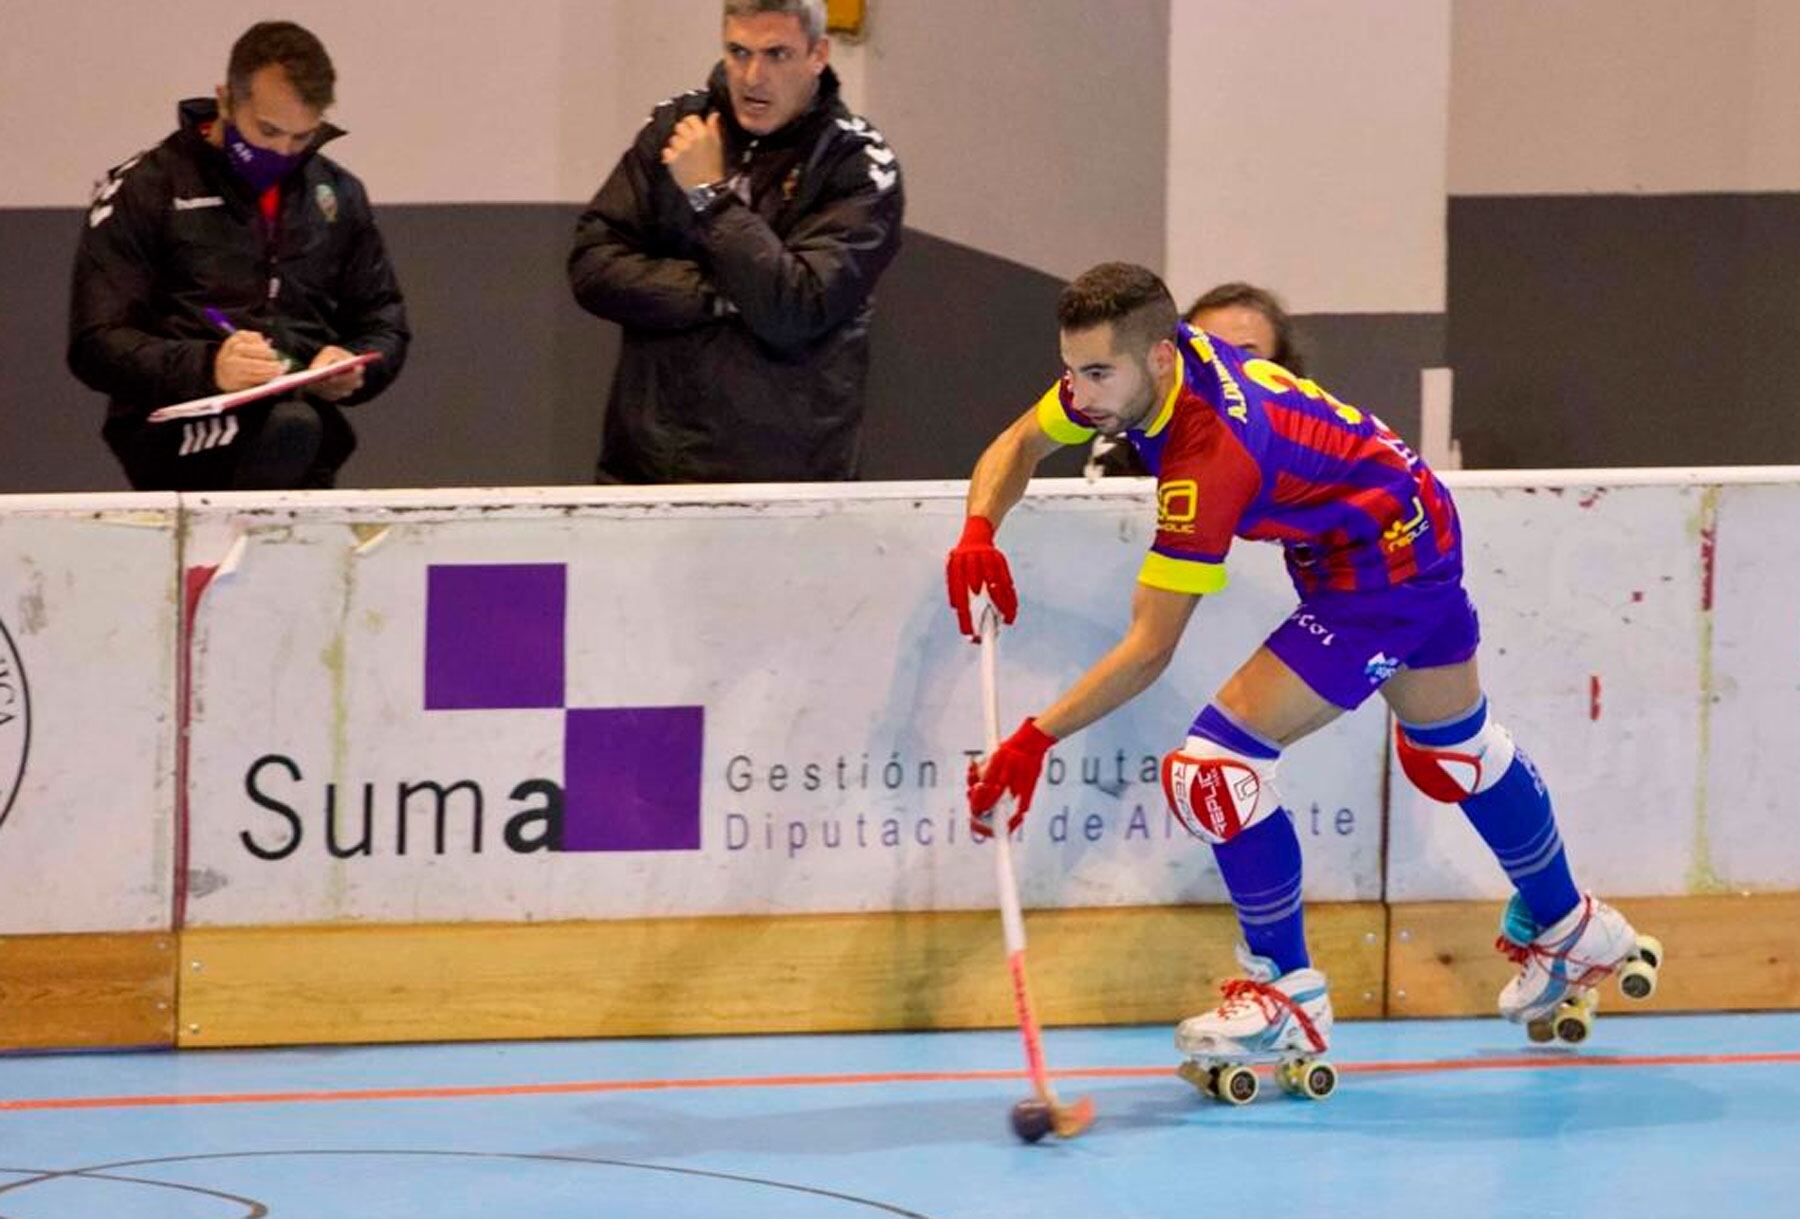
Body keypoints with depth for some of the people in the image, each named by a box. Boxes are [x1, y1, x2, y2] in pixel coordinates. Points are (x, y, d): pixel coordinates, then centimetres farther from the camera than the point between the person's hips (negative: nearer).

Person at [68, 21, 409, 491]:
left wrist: (354, 371, 0)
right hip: (177, 430, -5)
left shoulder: (337, 196, 19)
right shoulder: (143, 190, 5)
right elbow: (95, 345, -2)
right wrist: (206, 367, -20)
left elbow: (385, 328, 25)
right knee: (291, 427, -36)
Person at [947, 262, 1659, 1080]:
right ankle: (1568, 930, 51)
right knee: (1453, 749, 29)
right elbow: (1020, 445, 2)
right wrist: (979, 532, -18)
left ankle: (1289, 998, -1)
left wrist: (1037, 738, -34)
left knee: (1216, 766, -17)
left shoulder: (1210, 460, -36)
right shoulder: (1129, 359, -14)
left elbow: (1149, 650, -33)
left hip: (1381, 567, -10)